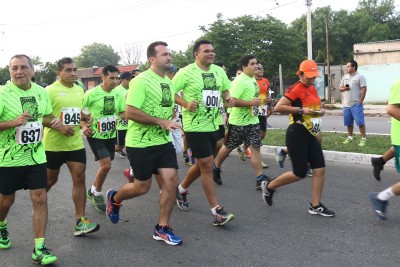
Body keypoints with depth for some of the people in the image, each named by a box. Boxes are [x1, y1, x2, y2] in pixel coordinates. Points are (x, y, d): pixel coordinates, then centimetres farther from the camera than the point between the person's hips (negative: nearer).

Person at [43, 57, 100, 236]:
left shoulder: (79, 90, 9)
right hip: (53, 144, -4)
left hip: (76, 143, 4)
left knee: (79, 179, -4)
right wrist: (59, 127, -24)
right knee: (50, 180, 12)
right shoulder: (50, 90, -10)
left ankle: (80, 221, -2)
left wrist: (84, 125, 3)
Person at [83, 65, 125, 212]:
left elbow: (122, 113, 10)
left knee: (105, 165, 12)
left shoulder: (117, 94, 0)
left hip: (111, 135, 6)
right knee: (106, 165, -14)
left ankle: (93, 191, 33)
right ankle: (96, 193, 10)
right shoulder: (92, 93, -15)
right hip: (95, 135, -6)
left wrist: (126, 116, -12)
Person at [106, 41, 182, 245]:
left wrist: (170, 125, 9)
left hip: (163, 141, 7)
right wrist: (162, 122, -25)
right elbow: (130, 113, -23)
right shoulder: (141, 81, -16)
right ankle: (114, 198, 37)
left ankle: (162, 228, 12)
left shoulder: (168, 81, 10)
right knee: (143, 187, 5)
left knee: (171, 181, -2)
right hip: (141, 144, -7)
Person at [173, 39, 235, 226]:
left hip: (213, 126, 7)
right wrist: (186, 104, -23)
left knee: (201, 165, 17)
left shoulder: (219, 71, 8)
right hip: (195, 127, -7)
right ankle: (217, 211, -2)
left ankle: (182, 189, 43)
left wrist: (228, 98, 0)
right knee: (207, 166, -8)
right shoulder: (187, 72, -10)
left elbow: (225, 89, 22)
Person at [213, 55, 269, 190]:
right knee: (229, 147, 8)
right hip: (238, 122, -7)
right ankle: (216, 168, 31)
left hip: (253, 121, 7)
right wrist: (252, 103, -26)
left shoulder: (253, 80, 11)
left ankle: (260, 179, 0)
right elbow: (232, 101, -28)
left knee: (255, 147, 0)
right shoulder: (239, 81, -18)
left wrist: (259, 101, 12)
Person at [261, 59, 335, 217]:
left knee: (320, 169, 2)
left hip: (310, 134, 8)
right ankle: (269, 186, 18)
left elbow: (316, 107, 29)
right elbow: (279, 107, -20)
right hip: (297, 134, -8)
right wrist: (301, 110, -21)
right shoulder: (296, 89, -12)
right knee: (300, 173, -3)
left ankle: (315, 206, 12)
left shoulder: (313, 89, 14)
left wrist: (321, 111, 5)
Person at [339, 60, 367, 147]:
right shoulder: (345, 77, 14)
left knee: (360, 122, -7)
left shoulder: (360, 76, -7)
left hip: (356, 104, -7)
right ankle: (350, 137, 26)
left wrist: (360, 101, -17)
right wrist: (343, 88, -6)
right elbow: (340, 87, 19)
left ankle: (363, 139, -1)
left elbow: (364, 89, -12)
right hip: (346, 104, 7)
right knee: (348, 122, 14)